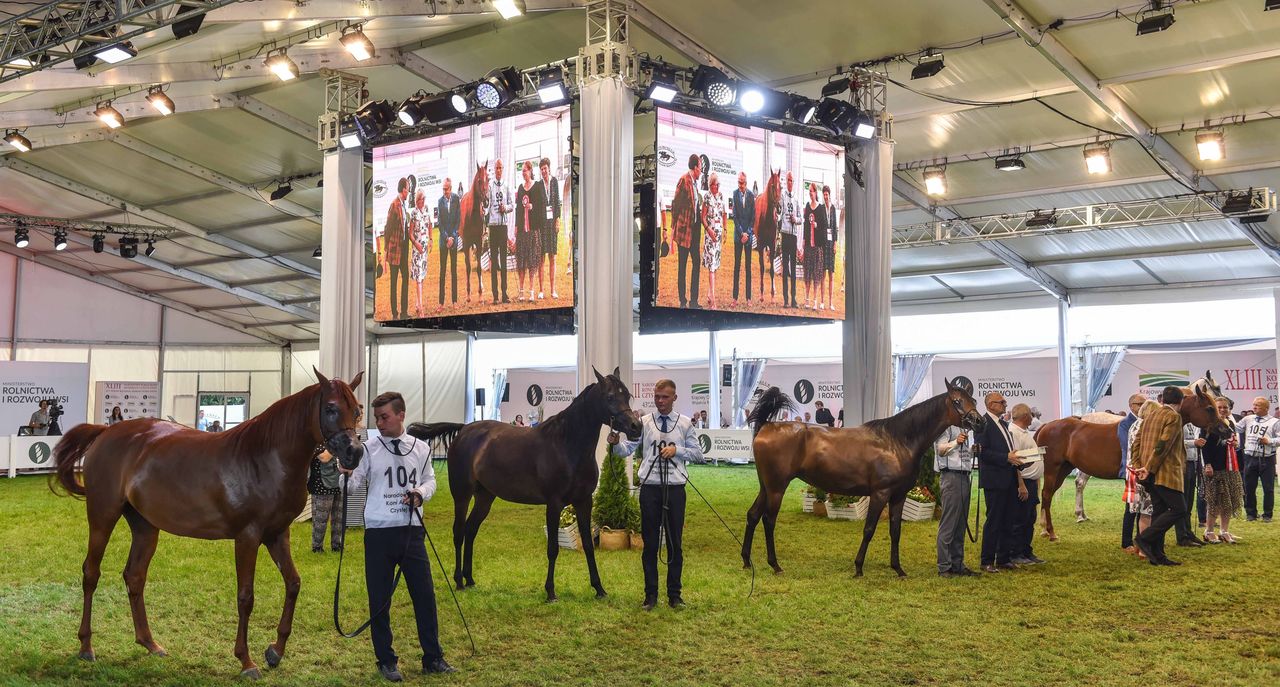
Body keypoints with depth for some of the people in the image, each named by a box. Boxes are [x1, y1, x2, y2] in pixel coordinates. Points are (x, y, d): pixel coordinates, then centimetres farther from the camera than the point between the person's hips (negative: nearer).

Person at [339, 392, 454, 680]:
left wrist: (421, 492, -7)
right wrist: (347, 475, -29)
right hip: (379, 532, -1)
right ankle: (386, 661, 20)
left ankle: (433, 658, 18)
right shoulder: (369, 450, -2)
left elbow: (430, 480, 14)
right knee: (379, 598, 6)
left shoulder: (420, 448, 4)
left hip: (412, 530, 1)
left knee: (424, 594, 6)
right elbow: (354, 484, -7)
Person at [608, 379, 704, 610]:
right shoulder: (643, 423, 3)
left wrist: (677, 450, -10)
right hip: (650, 488, 0)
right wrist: (616, 442, -24)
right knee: (650, 543, 6)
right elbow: (628, 448, -4)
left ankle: (674, 594, 19)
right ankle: (650, 595, 16)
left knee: (675, 543, 7)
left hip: (675, 489, 0)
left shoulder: (685, 423, 4)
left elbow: (698, 454, 6)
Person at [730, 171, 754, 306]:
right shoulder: (735, 194, -2)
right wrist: (742, 233, -9)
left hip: (749, 234, 0)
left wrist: (748, 233, -6)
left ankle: (748, 297, 6)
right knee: (737, 265, 0)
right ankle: (735, 297, 2)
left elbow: (753, 216, 2)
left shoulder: (751, 195, -1)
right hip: (738, 233, 0)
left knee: (748, 266, 3)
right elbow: (734, 216, -3)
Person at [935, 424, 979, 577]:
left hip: (963, 477, 9)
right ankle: (944, 567, -3)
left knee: (960, 524, 11)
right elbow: (940, 449, -15)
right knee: (948, 523, -6)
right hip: (951, 476, -9)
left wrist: (972, 449, 9)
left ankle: (957, 565, 17)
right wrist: (956, 442, -29)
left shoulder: (962, 427, 20)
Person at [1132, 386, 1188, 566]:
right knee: (1178, 508, -6)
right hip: (1165, 472, -9)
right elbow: (1163, 445, -18)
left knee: (1159, 510, 10)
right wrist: (1148, 468, -17)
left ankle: (1157, 554, 10)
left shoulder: (1150, 414, 16)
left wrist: (1139, 466, 8)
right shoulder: (1174, 417, -9)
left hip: (1151, 473, 9)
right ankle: (1144, 538, -11)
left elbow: (1137, 442, 14)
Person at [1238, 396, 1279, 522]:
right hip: (1250, 458, 3)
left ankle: (1267, 515, 13)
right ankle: (1250, 513, 19)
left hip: (1266, 459, -3)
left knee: (1268, 488, 3)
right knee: (1249, 487, 7)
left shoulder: (1274, 422, -1)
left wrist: (1269, 441, -19)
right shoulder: (1248, 419, 9)